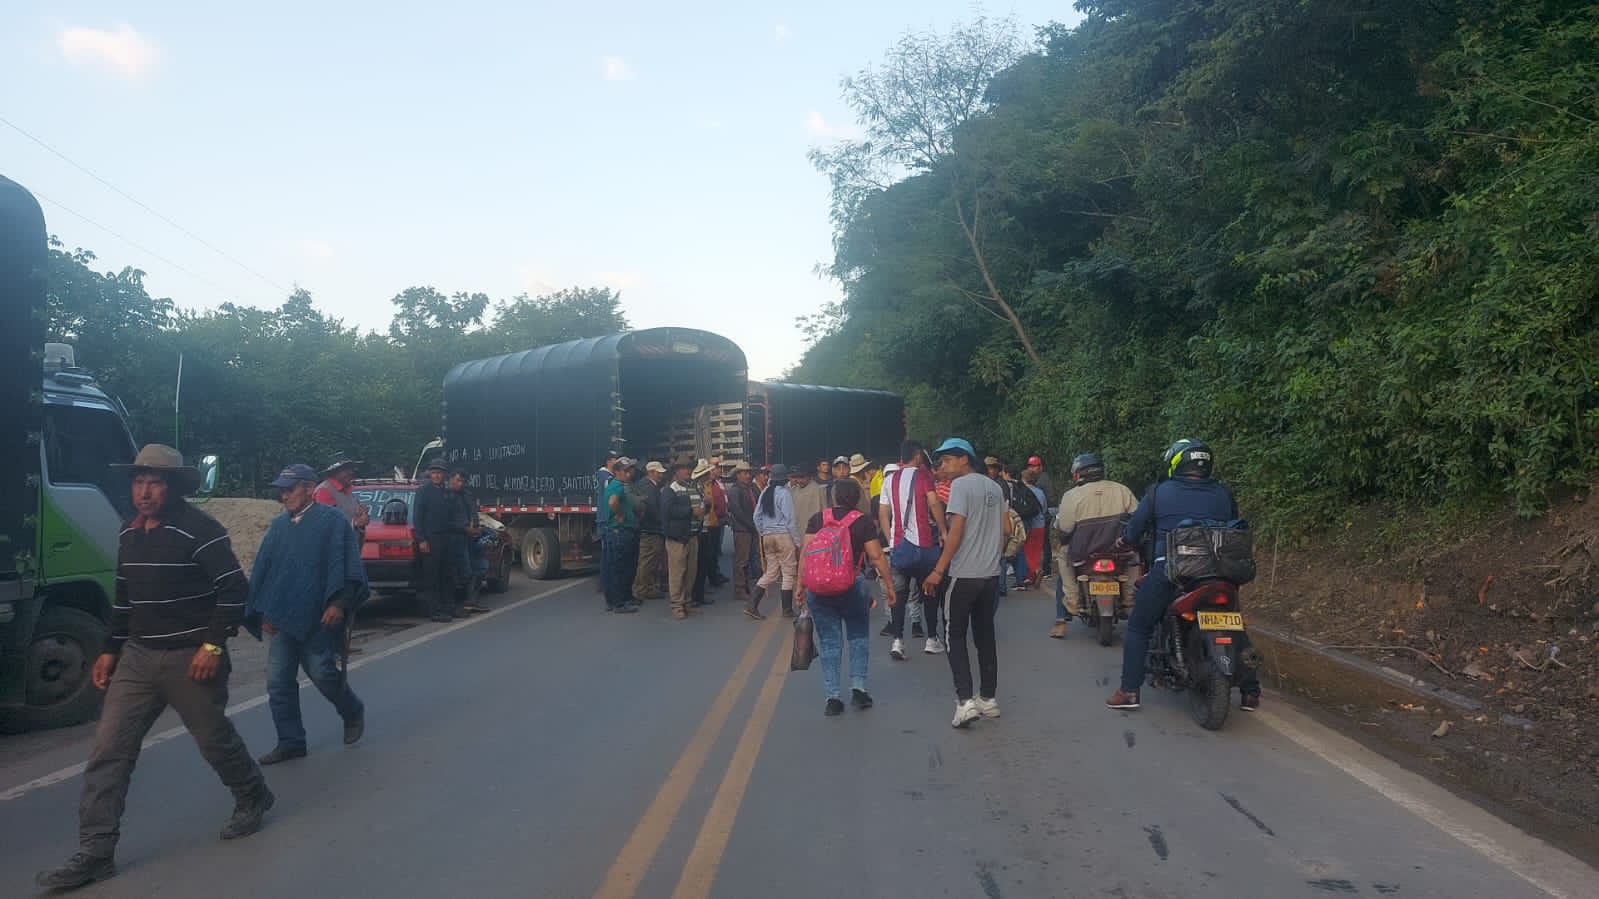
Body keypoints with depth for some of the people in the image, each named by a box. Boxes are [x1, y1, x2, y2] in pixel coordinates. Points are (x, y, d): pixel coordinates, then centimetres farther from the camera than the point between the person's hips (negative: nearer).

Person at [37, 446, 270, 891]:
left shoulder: (200, 530, -16)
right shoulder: (129, 534, 8)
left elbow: (235, 590, -18)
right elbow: (124, 598, 18)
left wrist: (213, 644, -21)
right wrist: (110, 650, 16)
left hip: (190, 658, -6)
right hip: (138, 657, 7)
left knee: (215, 740, 9)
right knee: (108, 750, 1)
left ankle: (253, 800, 34)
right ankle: (95, 853, 8)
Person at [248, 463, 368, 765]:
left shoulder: (332, 520, -7)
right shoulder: (279, 525, 11)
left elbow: (349, 567, -12)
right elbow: (262, 569, 13)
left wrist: (339, 604, -19)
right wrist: (264, 612, 8)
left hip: (318, 619, -6)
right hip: (283, 619, 6)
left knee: (323, 674, -1)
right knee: (278, 681, 4)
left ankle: (353, 712, 28)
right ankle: (290, 742, 16)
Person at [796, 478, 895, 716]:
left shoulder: (817, 519, 5)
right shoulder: (863, 522, -1)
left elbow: (805, 553, 0)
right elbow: (877, 557, -5)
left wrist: (800, 585, 4)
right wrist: (890, 586, 0)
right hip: (852, 586, -1)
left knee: (829, 640, 8)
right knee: (858, 636, 16)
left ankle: (833, 696, 6)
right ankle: (858, 688, 10)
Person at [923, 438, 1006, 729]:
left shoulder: (961, 485, -10)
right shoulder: (995, 487, 12)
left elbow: (956, 531, -17)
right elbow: (1004, 530, 17)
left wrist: (938, 570, -16)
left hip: (963, 573, -7)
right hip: (991, 573, 7)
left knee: (955, 635, 1)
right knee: (985, 635, 14)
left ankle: (966, 701, -8)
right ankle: (988, 699, 19)